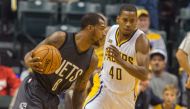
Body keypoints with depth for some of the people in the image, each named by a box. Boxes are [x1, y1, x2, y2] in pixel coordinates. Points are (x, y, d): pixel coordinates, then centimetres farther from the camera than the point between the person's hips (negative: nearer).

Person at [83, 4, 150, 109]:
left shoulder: (140, 39, -23)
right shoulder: (111, 30, -9)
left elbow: (144, 75, -32)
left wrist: (120, 61, -42)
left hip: (126, 93, -2)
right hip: (105, 87, 2)